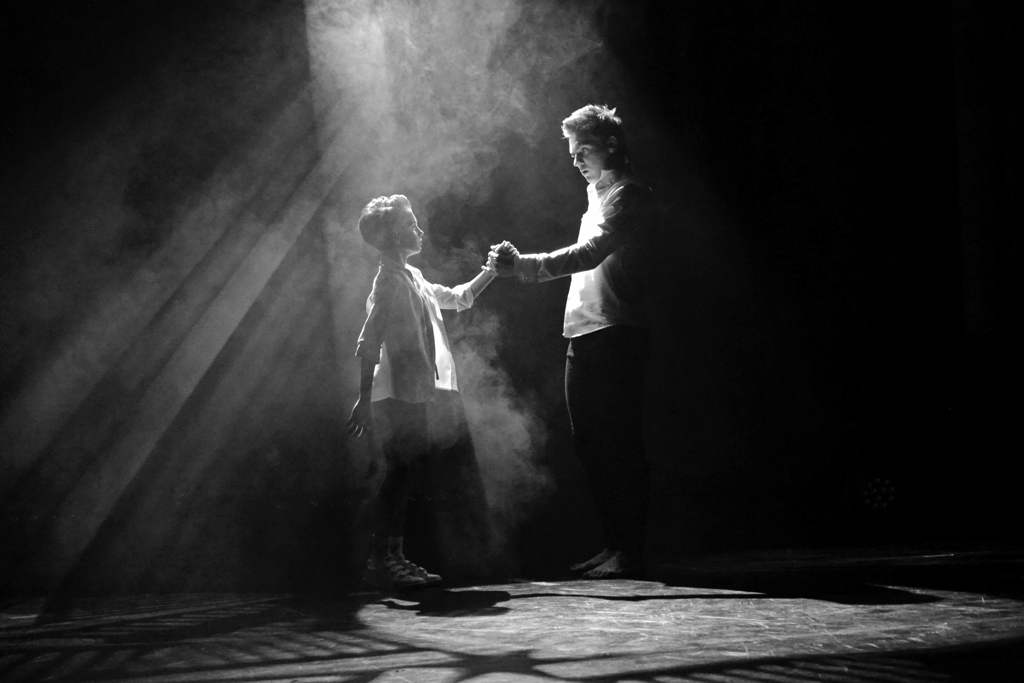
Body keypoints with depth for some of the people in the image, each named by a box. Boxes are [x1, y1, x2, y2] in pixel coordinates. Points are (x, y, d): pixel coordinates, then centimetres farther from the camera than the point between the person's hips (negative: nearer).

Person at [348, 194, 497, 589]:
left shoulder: (413, 279, 17)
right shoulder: (390, 282, -12)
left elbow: (458, 298, 32)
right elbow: (368, 345, -18)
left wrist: (491, 271, 26)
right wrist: (364, 401, -22)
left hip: (412, 395, 9)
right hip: (397, 394, -9)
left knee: (403, 475, 9)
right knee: (398, 474, -10)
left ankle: (393, 558, 13)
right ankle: (380, 561, -8)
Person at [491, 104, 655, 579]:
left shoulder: (627, 195, -7)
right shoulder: (598, 196, 23)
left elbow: (591, 253, -22)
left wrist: (524, 265, -30)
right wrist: (520, 265, 17)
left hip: (614, 336, -9)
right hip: (583, 337, 9)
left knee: (619, 445, -8)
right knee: (589, 445, 9)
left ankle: (629, 550, -6)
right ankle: (613, 545, 15)